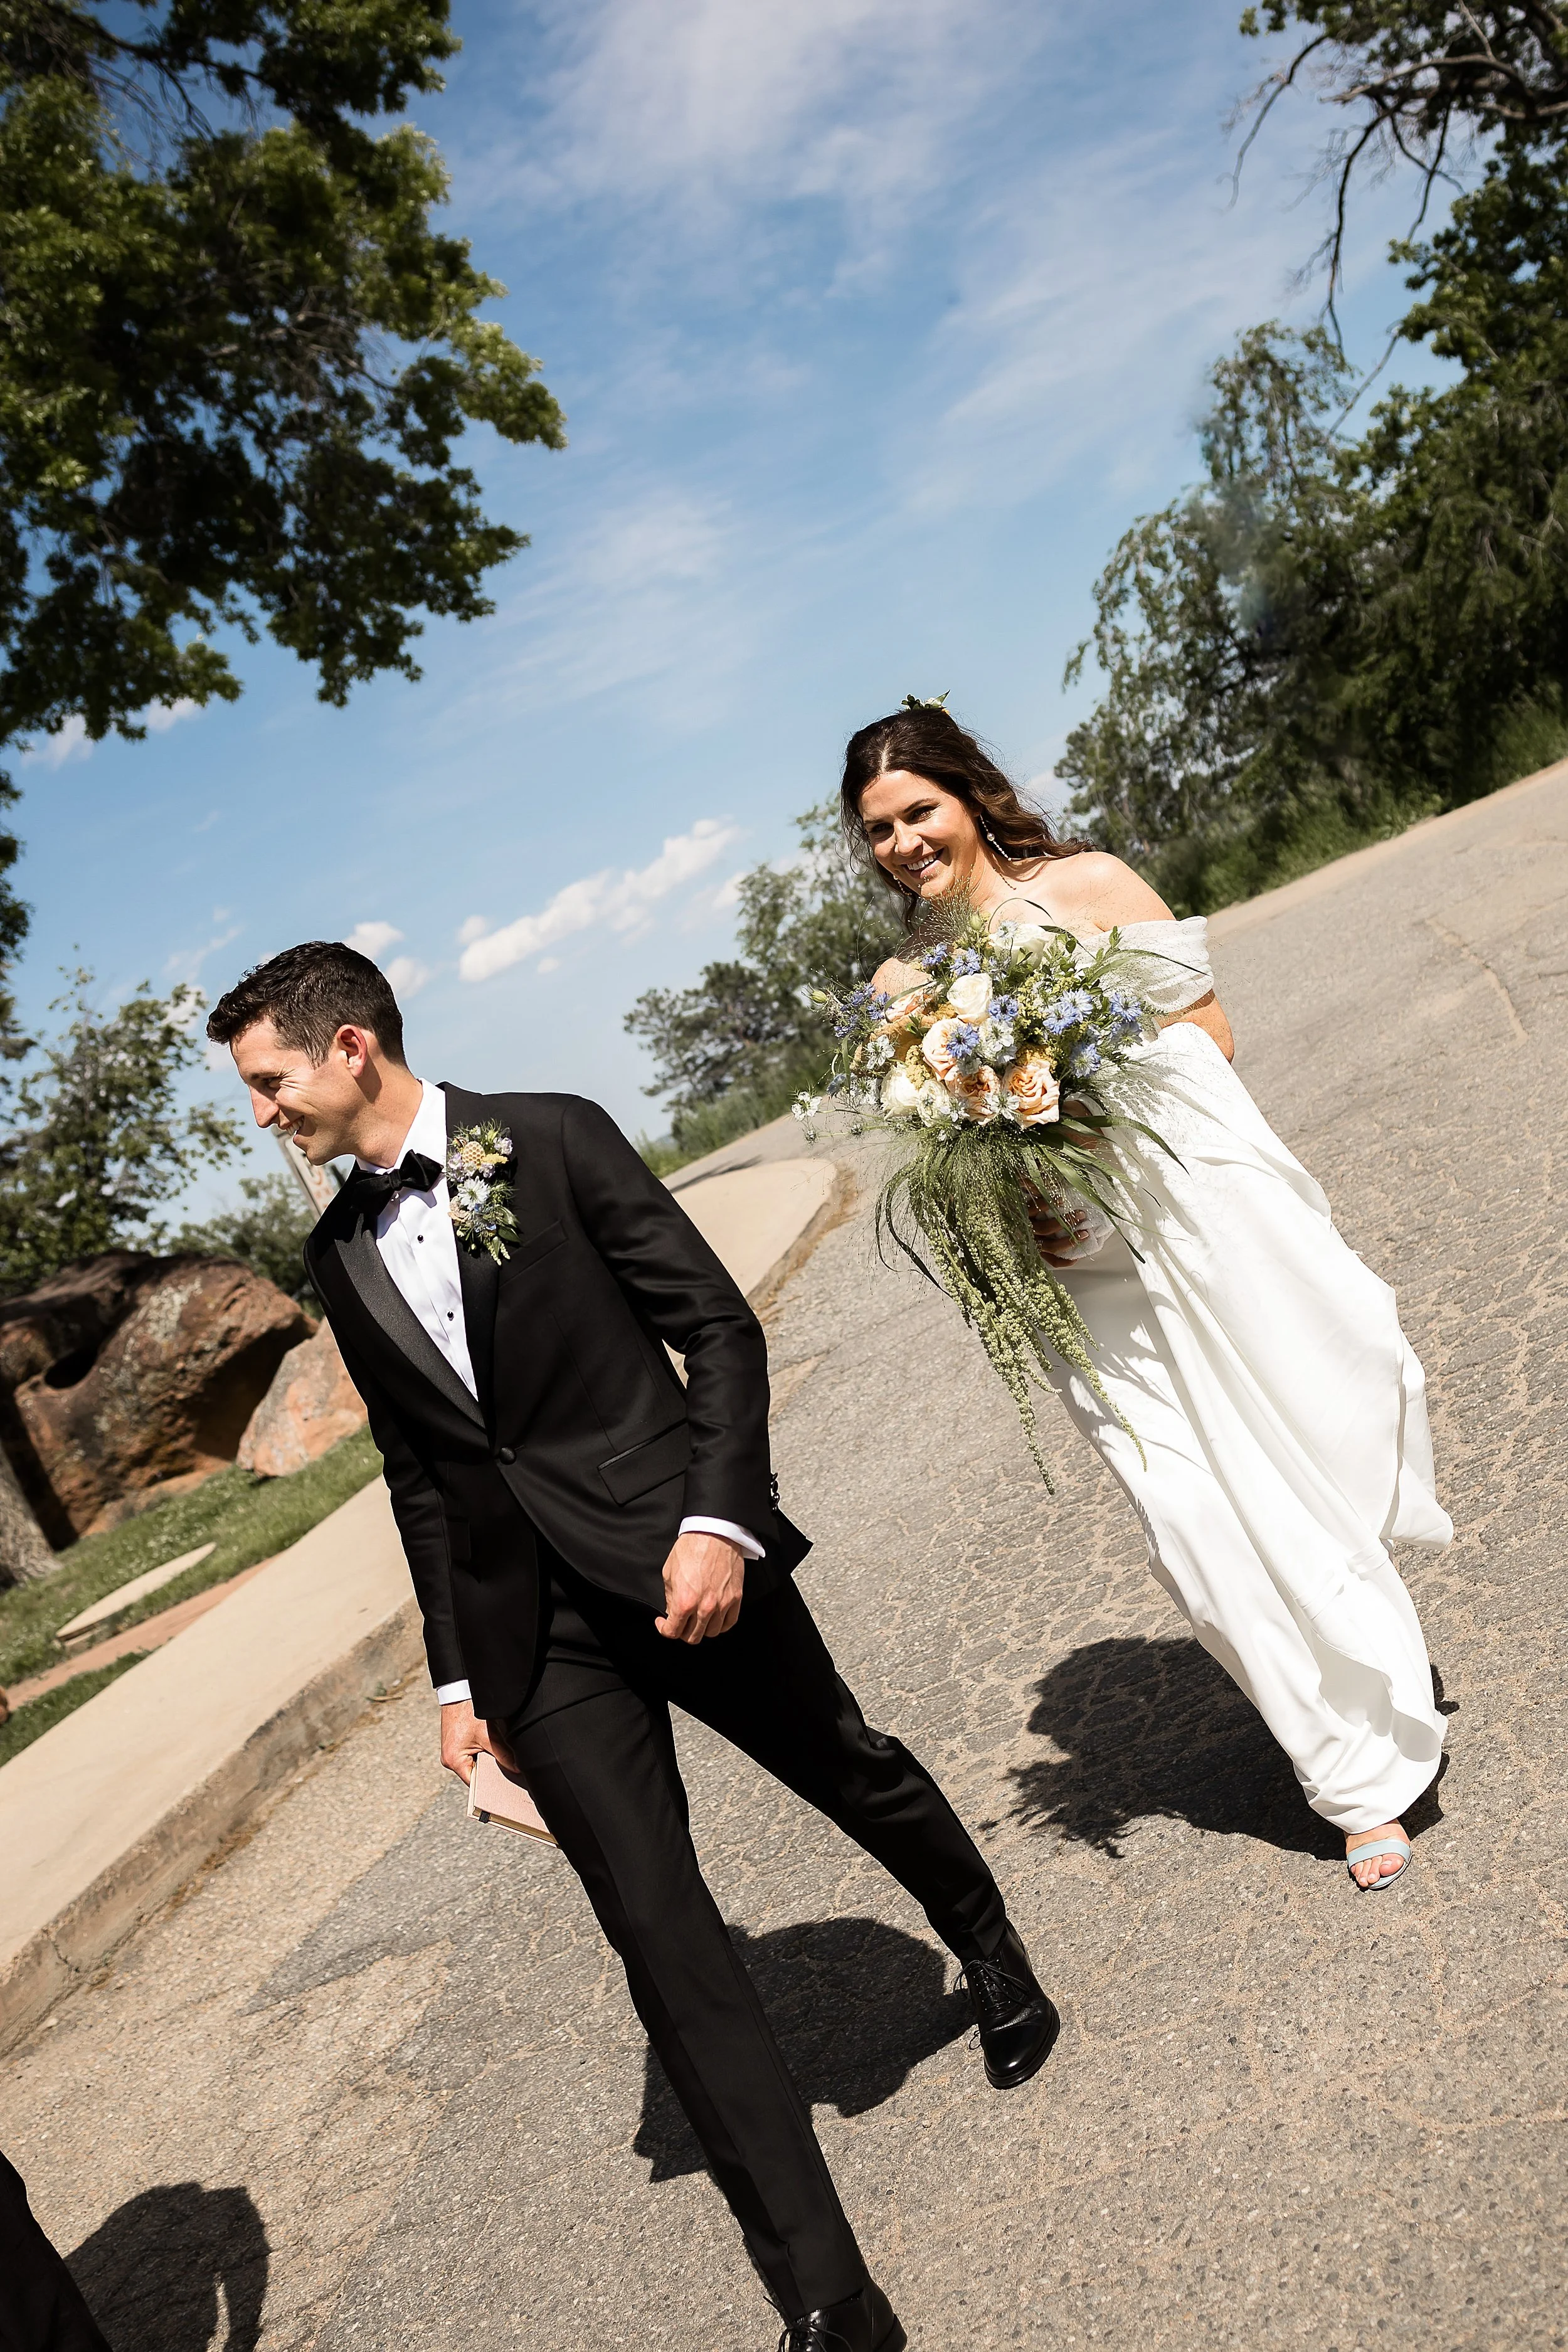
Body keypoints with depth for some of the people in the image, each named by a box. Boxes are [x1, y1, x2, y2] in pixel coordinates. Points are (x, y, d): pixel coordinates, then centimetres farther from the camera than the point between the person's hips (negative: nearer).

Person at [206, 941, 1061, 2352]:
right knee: (659, 1932, -1)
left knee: (852, 1772, 15)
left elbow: (718, 1326, -7)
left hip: (671, 1552, -3)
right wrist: (459, 1674, 14)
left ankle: (992, 1954, 48)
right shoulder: (342, 1257, 10)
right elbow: (420, 1476, 15)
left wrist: (718, 1520, -18)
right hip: (531, 1629, 4)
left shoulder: (551, 1139, -5)